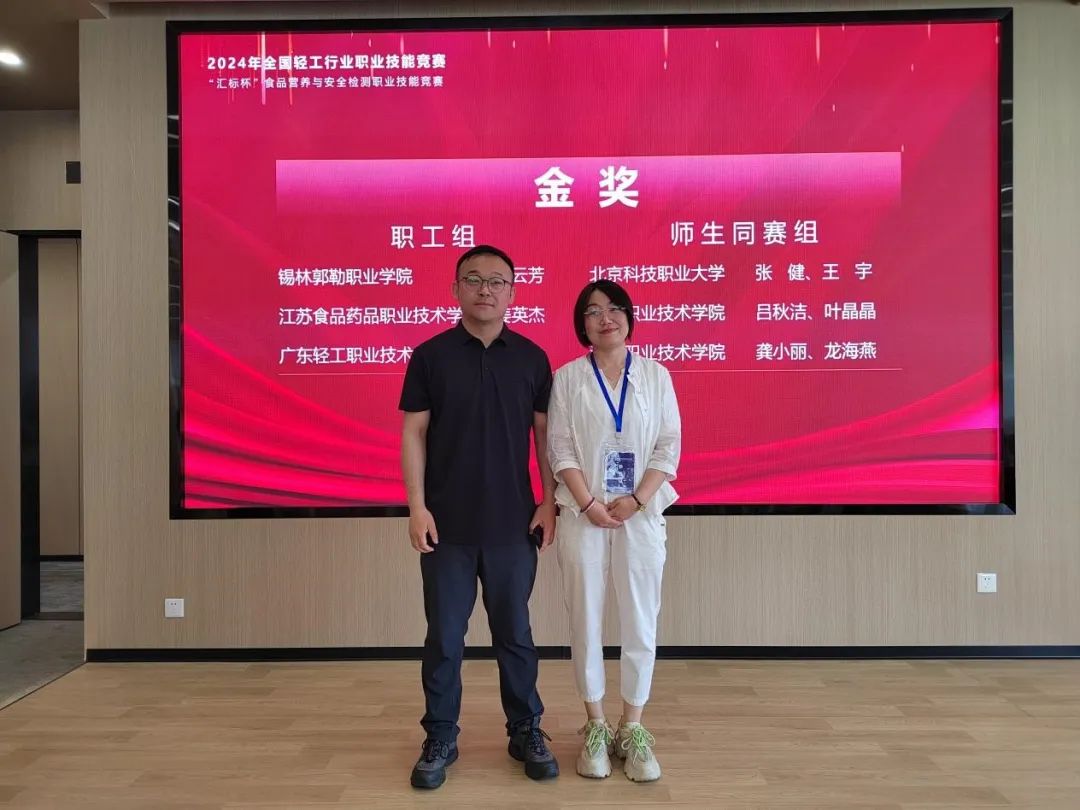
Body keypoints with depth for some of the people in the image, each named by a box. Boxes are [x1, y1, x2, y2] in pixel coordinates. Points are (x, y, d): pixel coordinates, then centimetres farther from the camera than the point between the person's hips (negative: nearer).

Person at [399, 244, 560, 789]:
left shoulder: (532, 357, 3)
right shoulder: (430, 355, -1)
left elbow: (545, 433, 5)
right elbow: (413, 433, -1)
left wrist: (550, 502, -1)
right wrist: (417, 505, -8)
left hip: (513, 523, 1)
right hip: (447, 524, -1)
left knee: (514, 633, 13)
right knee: (444, 637, 9)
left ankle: (526, 732, 29)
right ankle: (439, 740, 26)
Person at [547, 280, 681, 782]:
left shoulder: (656, 375, 4)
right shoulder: (567, 378, 1)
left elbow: (669, 447, 0)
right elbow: (560, 450, -3)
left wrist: (636, 500, -11)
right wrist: (589, 504, -13)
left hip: (641, 514, 1)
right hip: (584, 515, 0)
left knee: (641, 623, 6)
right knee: (585, 622, 6)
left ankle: (633, 729, 21)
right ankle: (595, 727, 22)